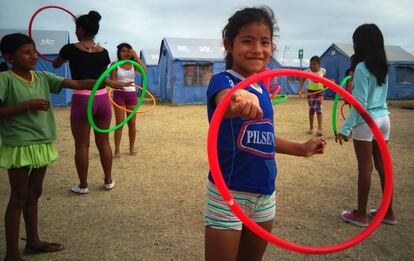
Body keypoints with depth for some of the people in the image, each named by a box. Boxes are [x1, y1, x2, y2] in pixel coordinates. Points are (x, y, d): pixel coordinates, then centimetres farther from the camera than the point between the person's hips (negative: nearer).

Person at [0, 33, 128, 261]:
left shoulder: (42, 77, 5)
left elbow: (76, 84, -4)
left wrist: (107, 82, -15)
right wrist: (27, 104, -20)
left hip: (42, 143, 6)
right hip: (19, 146, -6)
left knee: (34, 194, 17)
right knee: (19, 198, 2)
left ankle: (33, 242, 32)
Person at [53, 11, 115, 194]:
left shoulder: (71, 49, -3)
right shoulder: (103, 52, 5)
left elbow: (56, 65, 18)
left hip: (82, 100, -3)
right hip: (102, 99, 4)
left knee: (82, 145, 7)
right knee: (103, 142, 14)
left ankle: (83, 186, 18)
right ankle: (108, 181, 25)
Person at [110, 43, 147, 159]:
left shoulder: (133, 64, 4)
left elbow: (144, 71, -15)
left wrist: (136, 57, -16)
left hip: (132, 94, 3)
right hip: (119, 94, -3)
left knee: (132, 123, 7)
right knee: (119, 123, -5)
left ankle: (132, 147, 20)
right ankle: (117, 150, 1)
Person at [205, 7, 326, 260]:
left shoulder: (262, 89, 7)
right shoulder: (223, 80, -15)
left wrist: (301, 149, 23)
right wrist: (239, 99, -63)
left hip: (265, 193, 7)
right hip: (228, 193, -7)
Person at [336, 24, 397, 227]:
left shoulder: (361, 68, -13)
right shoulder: (383, 67, 10)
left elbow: (360, 104, -18)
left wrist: (345, 129, -16)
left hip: (366, 122, -7)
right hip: (383, 119, 8)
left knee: (365, 168, 1)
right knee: (382, 166, 14)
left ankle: (361, 215, 14)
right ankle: (389, 212, 25)